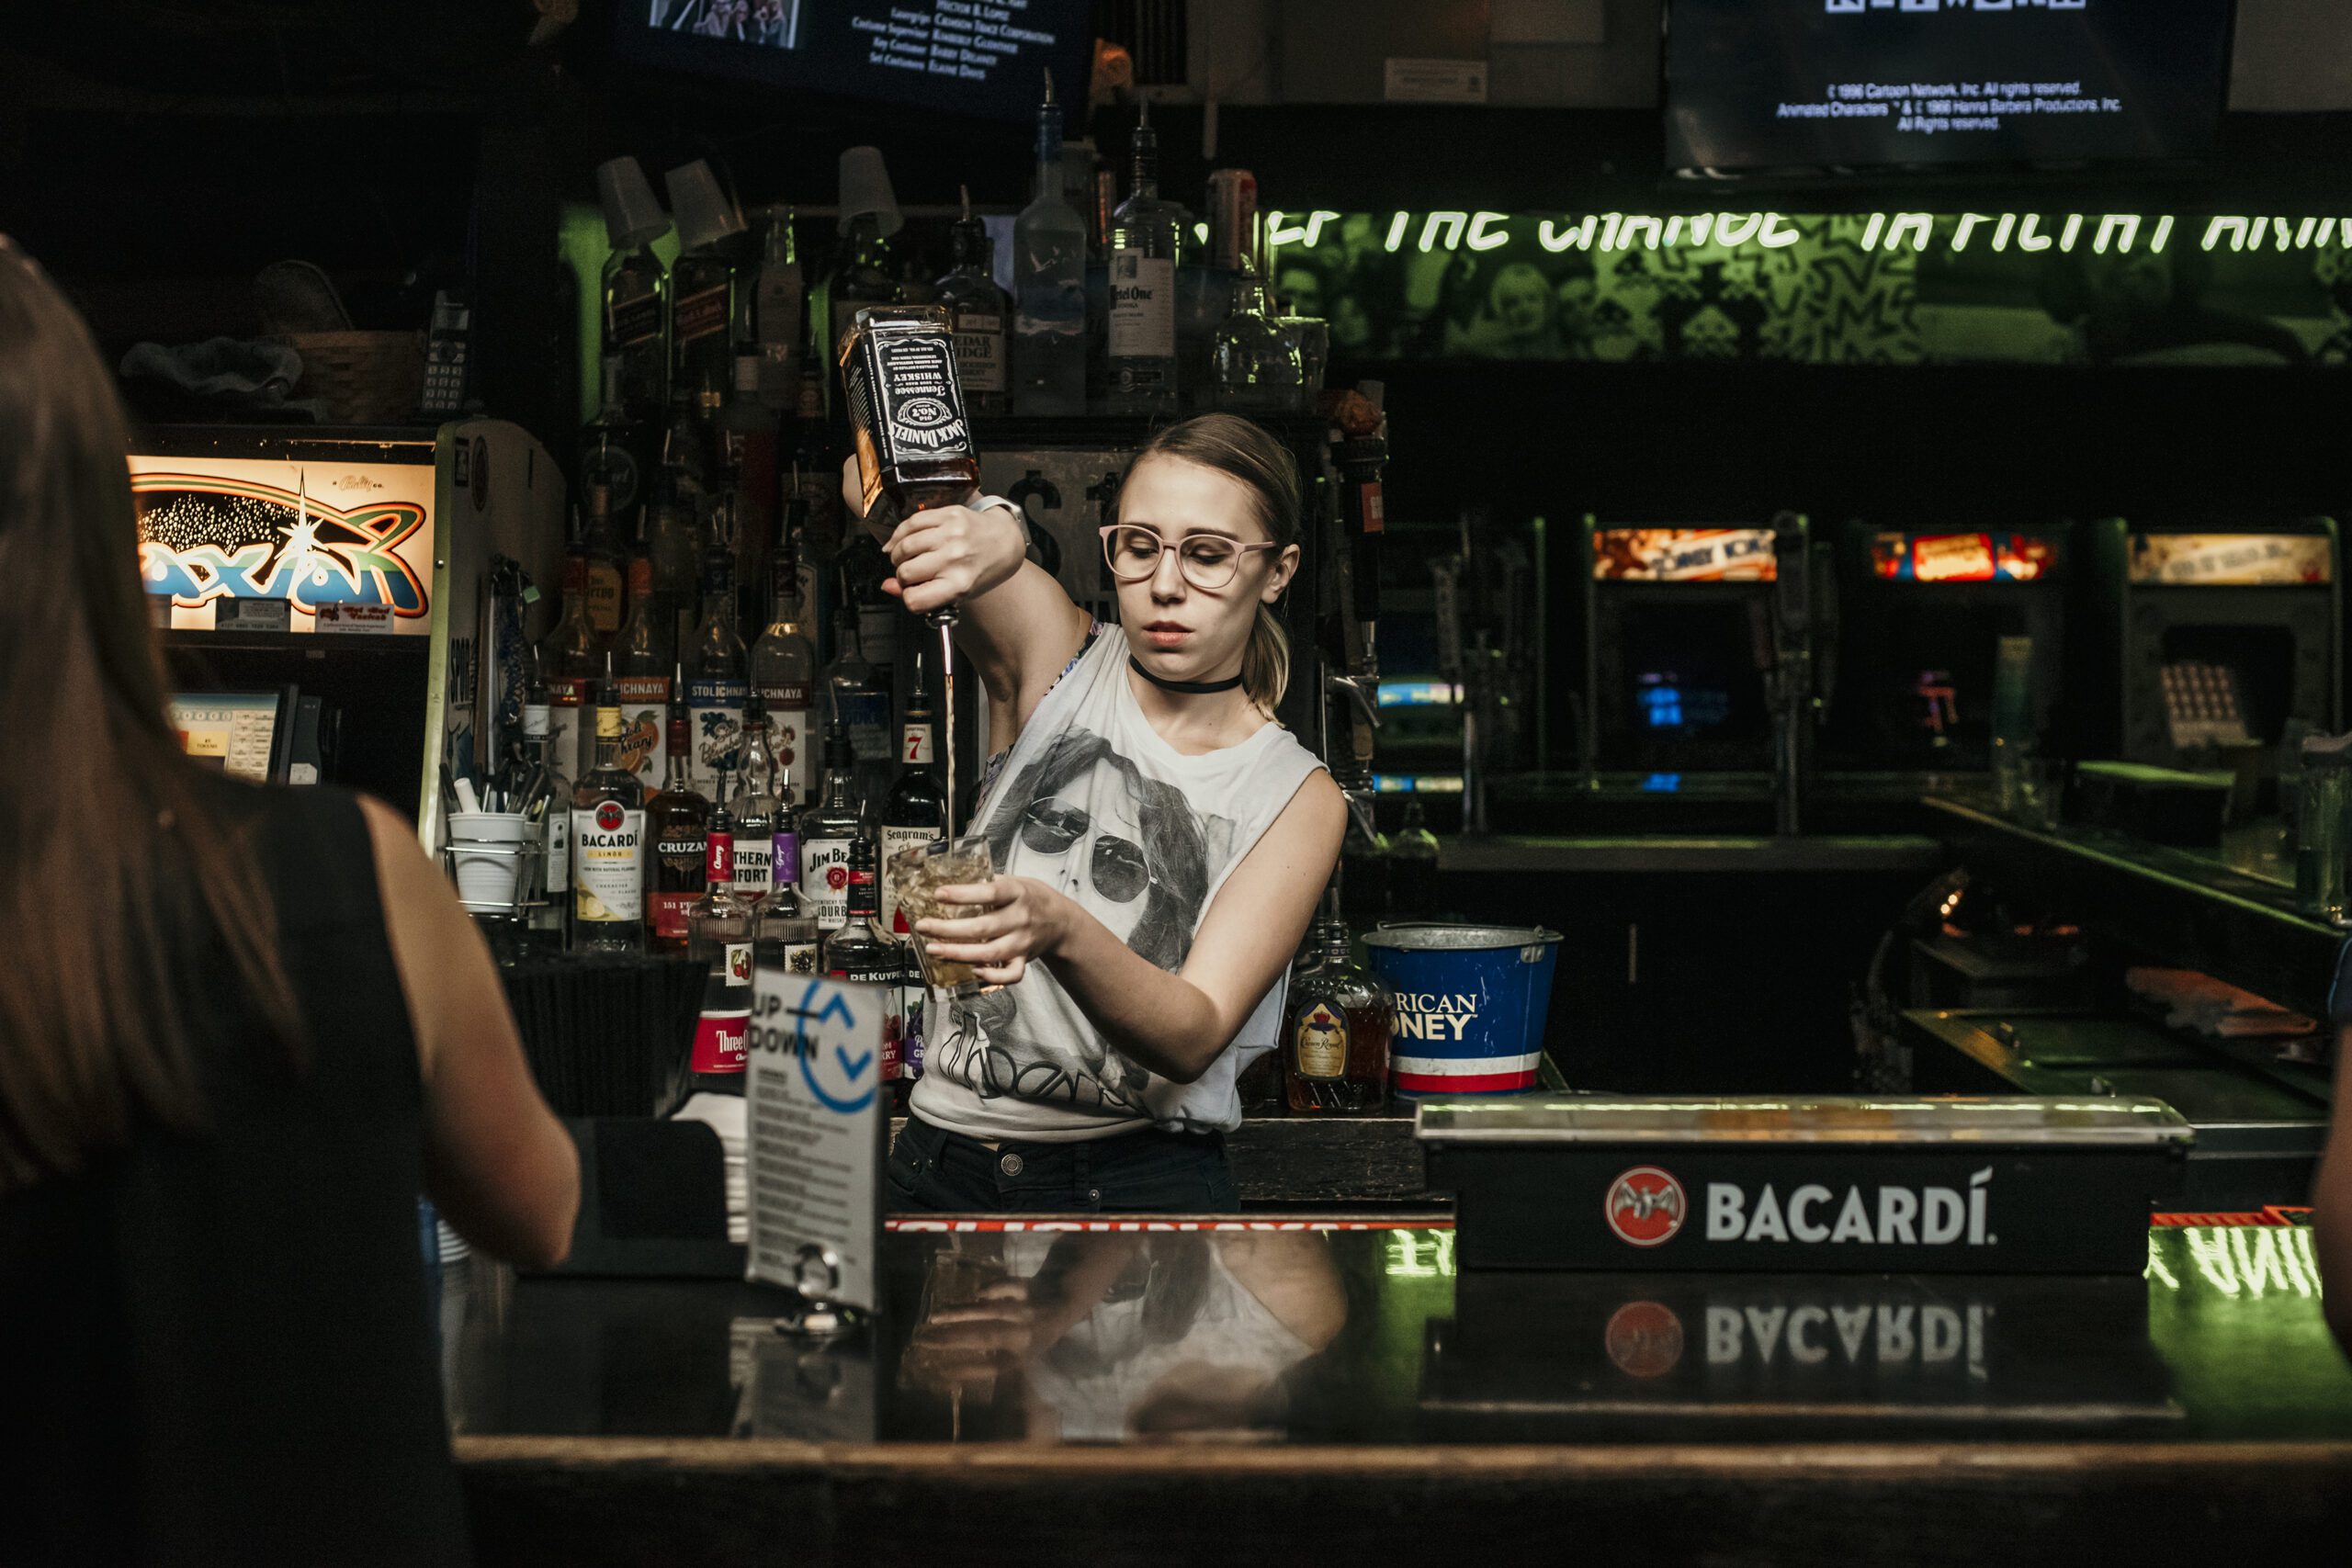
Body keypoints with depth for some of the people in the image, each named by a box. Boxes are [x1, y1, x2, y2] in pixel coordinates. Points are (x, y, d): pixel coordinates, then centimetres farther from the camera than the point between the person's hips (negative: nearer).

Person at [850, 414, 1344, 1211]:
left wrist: (1060, 932, -31)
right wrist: (982, 528, -31)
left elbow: (1194, 1039, -11)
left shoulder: (1298, 798, 2)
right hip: (948, 1167, 2)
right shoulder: (1058, 656, 5)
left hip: (1143, 1183, -2)